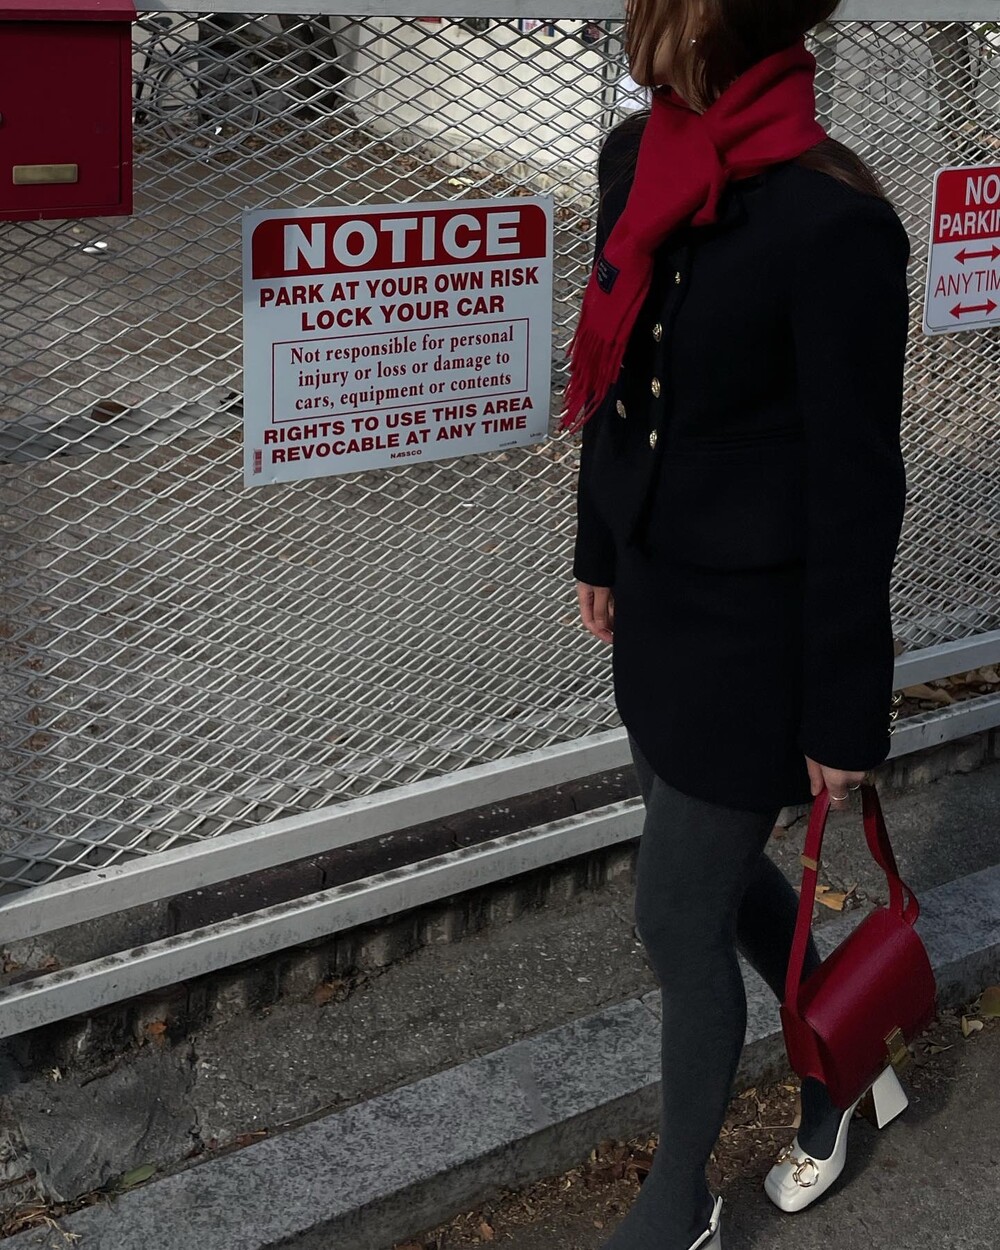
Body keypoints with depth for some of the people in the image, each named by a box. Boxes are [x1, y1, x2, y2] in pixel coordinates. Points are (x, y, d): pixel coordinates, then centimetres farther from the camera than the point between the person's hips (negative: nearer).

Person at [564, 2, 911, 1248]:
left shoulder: (831, 220, -25)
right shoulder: (636, 156, -2)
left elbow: (856, 487, -20)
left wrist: (845, 712, -14)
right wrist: (600, 552, 19)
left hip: (755, 627, -8)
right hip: (658, 593, 8)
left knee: (679, 915, 6)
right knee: (714, 863, 24)